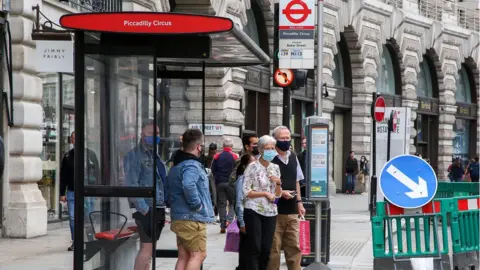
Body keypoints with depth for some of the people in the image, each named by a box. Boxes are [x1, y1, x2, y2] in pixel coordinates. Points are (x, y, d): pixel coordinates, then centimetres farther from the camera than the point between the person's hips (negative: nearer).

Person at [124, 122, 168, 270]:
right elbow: (131, 184, -16)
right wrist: (143, 209, -21)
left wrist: (165, 205, 14)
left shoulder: (155, 156, 19)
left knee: (148, 248, 11)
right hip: (146, 209, -8)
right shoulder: (134, 155, -8)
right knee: (147, 247, -11)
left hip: (159, 208, 8)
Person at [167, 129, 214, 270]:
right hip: (193, 218, -10)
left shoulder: (177, 165, 17)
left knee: (184, 256, 11)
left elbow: (170, 188, 27)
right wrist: (197, 204, -23)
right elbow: (188, 185, -36)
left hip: (179, 217, 10)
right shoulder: (192, 166, -16)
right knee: (198, 255, -6)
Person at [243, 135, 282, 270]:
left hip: (270, 212, 5)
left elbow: (278, 195, 13)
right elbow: (246, 192, -10)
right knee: (254, 248, -6)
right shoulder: (253, 167, -5)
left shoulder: (275, 168, 11)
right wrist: (265, 193, -13)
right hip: (254, 211, -5)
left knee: (266, 249, 5)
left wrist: (278, 183, -6)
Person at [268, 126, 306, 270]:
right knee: (274, 248, 0)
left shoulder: (293, 157, 12)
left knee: (294, 247, 9)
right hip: (275, 211, -6)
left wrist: (299, 202, 14)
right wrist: (281, 192, -19)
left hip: (292, 211, 6)